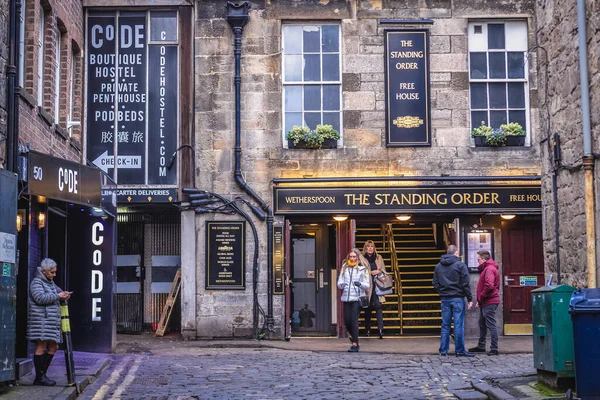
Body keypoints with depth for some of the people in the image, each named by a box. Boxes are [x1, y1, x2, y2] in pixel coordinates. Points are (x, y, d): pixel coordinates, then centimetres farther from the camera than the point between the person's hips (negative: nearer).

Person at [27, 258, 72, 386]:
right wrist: (58, 296, -15)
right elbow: (40, 298, -20)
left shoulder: (50, 282, 20)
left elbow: (56, 289, 38)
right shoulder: (36, 282, -6)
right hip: (41, 320, -9)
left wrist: (63, 293, 16)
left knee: (53, 347, 8)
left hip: (52, 321, 9)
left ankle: (43, 374, 16)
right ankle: (39, 377, -3)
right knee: (41, 347, -8)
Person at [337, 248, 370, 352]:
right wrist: (341, 284, -11)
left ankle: (355, 344, -6)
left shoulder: (362, 268, 2)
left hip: (357, 298, -4)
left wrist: (360, 284, -21)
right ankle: (354, 338, 28)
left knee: (354, 321, -11)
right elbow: (339, 284, 12)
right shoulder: (344, 268, 12)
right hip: (346, 298, 4)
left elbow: (367, 286, -1)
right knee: (347, 322, 4)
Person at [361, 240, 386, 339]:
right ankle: (368, 329, 17)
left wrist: (379, 272, -6)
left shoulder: (379, 258, 12)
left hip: (377, 286, 1)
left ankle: (380, 328, -16)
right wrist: (371, 272, -13)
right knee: (367, 307, 7)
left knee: (378, 305, -13)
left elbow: (383, 270, 15)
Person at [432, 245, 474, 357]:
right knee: (458, 325, -1)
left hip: (445, 299, 5)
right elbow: (465, 284, -8)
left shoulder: (438, 266, 10)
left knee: (445, 325, 9)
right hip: (457, 298, -4)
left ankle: (443, 350, 9)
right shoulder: (460, 265, -6)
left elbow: (435, 284, 9)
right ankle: (460, 350, 2)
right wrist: (470, 299, -3)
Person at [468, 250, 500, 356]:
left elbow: (489, 286, -27)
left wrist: (480, 298, -16)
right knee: (482, 324, 19)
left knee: (491, 325, -8)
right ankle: (481, 346, 29)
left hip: (489, 303, -11)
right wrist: (480, 300, 14)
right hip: (485, 303, 11)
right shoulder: (486, 268, 19)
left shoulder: (489, 269, -15)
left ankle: (494, 349, -5)